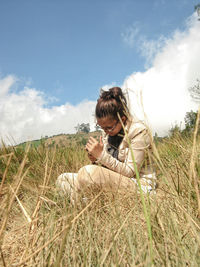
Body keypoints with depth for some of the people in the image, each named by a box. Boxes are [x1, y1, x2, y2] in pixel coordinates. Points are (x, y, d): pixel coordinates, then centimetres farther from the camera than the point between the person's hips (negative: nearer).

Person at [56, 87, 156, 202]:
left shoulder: (139, 131, -16)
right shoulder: (108, 130, 4)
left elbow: (130, 171, -18)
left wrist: (102, 155, -25)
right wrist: (96, 159, -12)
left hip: (139, 184, -7)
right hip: (115, 179, 7)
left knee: (89, 172, -33)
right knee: (62, 179, -3)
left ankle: (74, 205, -7)